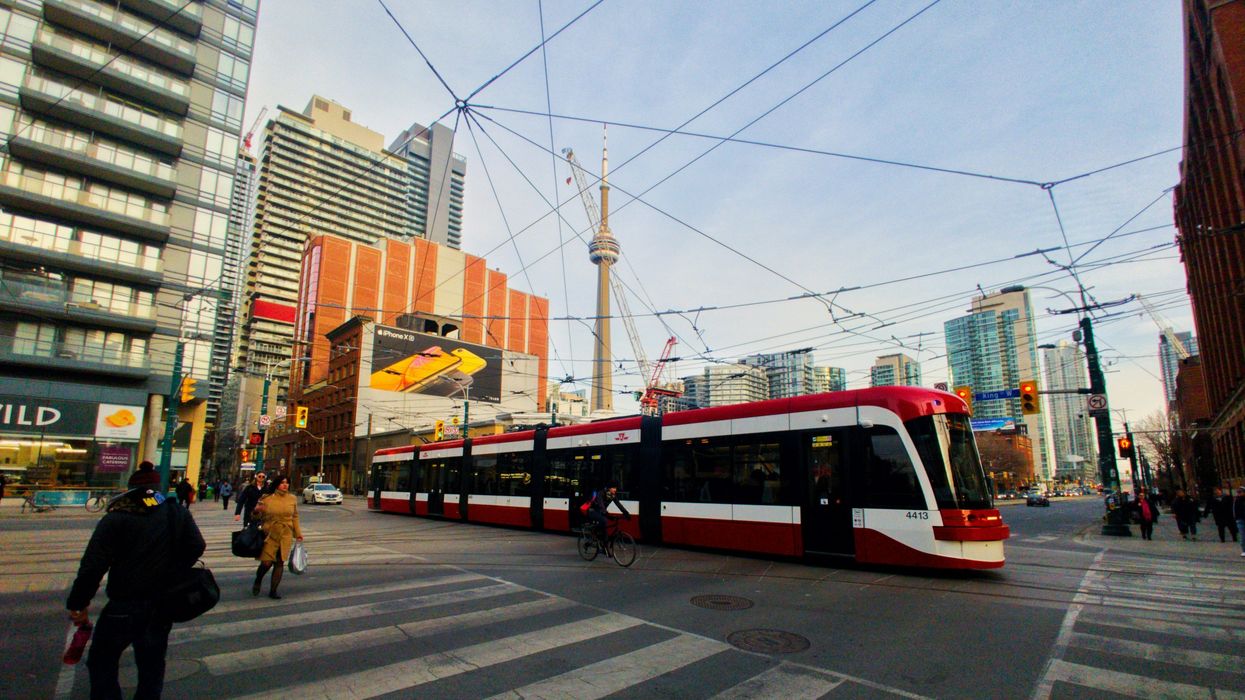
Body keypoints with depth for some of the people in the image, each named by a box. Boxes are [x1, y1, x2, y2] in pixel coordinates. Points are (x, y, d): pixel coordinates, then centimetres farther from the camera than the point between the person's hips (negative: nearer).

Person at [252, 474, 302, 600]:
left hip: (285, 536, 2)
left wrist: (298, 533, 12)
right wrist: (257, 511, -17)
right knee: (266, 562, -7)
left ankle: (273, 590, 18)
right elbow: (258, 517, 6)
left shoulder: (292, 498, 5)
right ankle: (257, 582, 26)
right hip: (270, 535, -2)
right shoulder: (266, 498, -3)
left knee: (279, 563, 4)